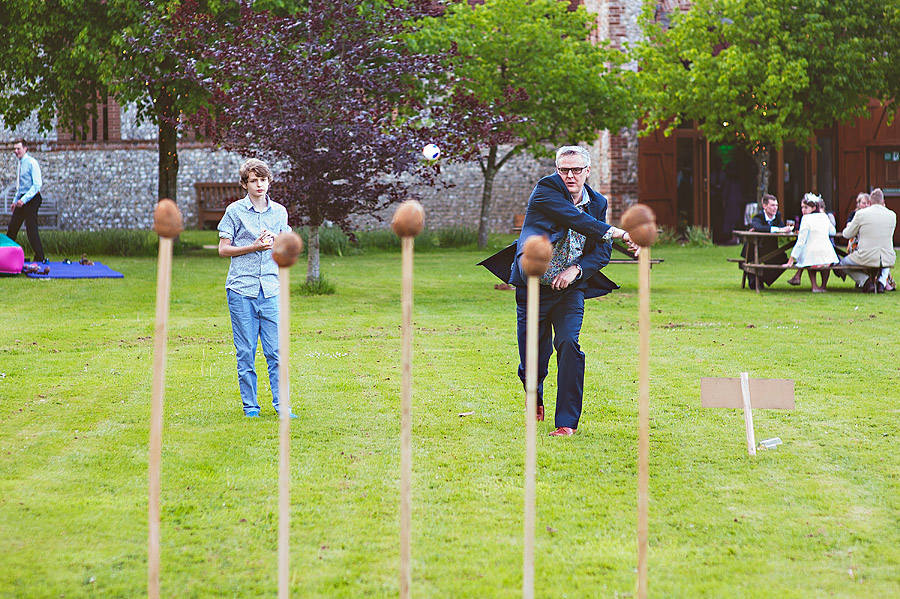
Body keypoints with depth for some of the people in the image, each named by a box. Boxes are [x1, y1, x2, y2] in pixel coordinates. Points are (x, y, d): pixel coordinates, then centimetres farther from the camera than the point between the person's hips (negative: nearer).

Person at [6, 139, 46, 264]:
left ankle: (40, 258, -3)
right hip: (22, 199, 9)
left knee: (31, 229, -9)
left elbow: (37, 184, -19)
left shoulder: (31, 163, -13)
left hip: (31, 199, -8)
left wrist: (23, 200, -22)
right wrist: (15, 200, 18)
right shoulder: (20, 164, 15)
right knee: (12, 227, 7)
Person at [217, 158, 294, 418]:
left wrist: (275, 243, -5)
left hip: (271, 289, 2)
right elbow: (223, 249, 1)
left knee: (276, 350, -2)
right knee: (246, 352, 1)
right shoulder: (235, 211, 1)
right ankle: (250, 404, 9)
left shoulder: (279, 212, 11)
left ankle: (281, 403, 4)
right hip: (241, 289, -2)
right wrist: (253, 247, -10)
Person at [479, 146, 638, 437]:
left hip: (570, 289, 2)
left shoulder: (597, 203, 6)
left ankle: (567, 421, -10)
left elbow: (601, 251, 4)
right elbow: (574, 218, -24)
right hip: (534, 286, -2)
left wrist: (576, 269, -15)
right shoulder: (546, 190, -9)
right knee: (532, 352, 4)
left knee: (568, 344, -17)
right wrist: (616, 233, -32)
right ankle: (534, 399, 40)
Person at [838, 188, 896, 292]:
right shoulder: (892, 215, 2)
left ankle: (865, 280, -1)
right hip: (887, 259, 3)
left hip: (866, 258, -3)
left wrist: (847, 229, 30)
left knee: (842, 263, 22)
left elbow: (847, 235, 5)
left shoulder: (861, 214, -6)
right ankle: (882, 281, 11)